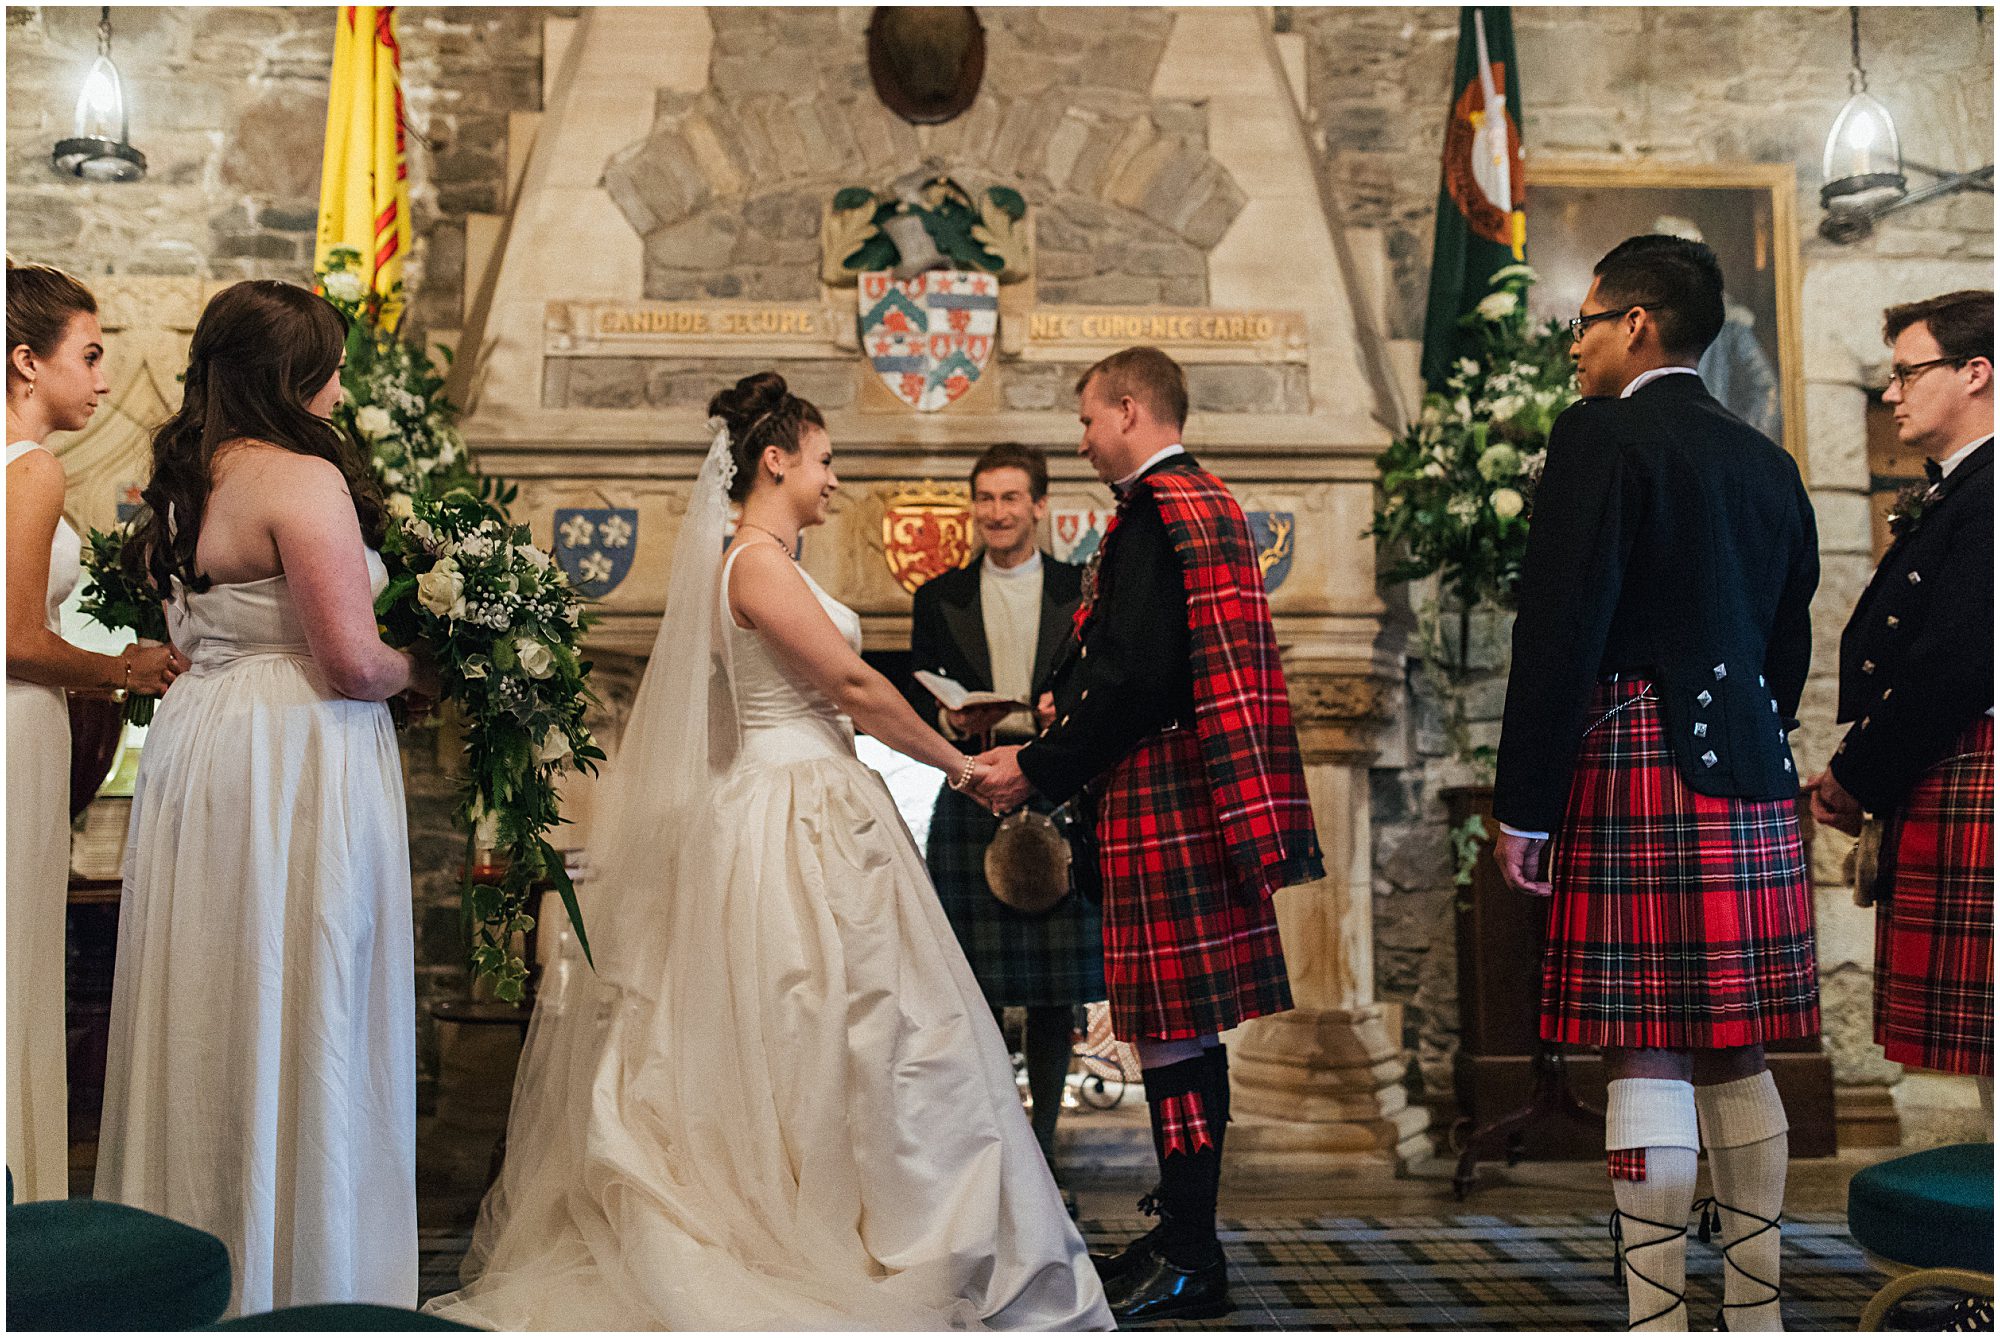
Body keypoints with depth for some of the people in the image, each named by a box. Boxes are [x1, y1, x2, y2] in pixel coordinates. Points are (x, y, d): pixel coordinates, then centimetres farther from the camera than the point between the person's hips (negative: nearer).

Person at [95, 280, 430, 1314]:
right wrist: (416, 672, -1)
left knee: (209, 1013, 15)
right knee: (293, 1017, 0)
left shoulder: (180, 482, 12)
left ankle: (193, 1261, 28)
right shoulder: (303, 480, -16)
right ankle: (294, 1277, 11)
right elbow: (351, 661, -20)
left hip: (197, 736, 9)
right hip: (292, 762, -9)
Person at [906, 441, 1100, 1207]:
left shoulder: (1084, 591, 9)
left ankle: (1042, 1151, 14)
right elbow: (916, 701, 9)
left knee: (1056, 988, 3)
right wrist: (951, 720, -12)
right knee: (977, 987, 0)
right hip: (972, 803, 0)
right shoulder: (939, 599, 10)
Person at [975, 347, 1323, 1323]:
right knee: (1185, 1022, 14)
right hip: (1200, 800, 10)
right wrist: (1066, 712, 20)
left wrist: (1040, 769, -13)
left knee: (1170, 1025, -5)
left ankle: (1187, 1260, 1)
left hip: (1160, 801, -10)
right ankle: (1184, 1231, 24)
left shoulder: (1156, 513, -13)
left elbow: (1137, 675, -21)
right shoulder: (1209, 504, 18)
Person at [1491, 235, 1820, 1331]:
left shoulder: (1601, 436, -6)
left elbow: (1560, 631, -12)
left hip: (1634, 776, -7)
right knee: (1736, 1058, 12)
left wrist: (1522, 809, -10)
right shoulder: (1766, 461, 16)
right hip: (1751, 783, 7)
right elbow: (1790, 641, 20)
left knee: (1648, 1059, -4)